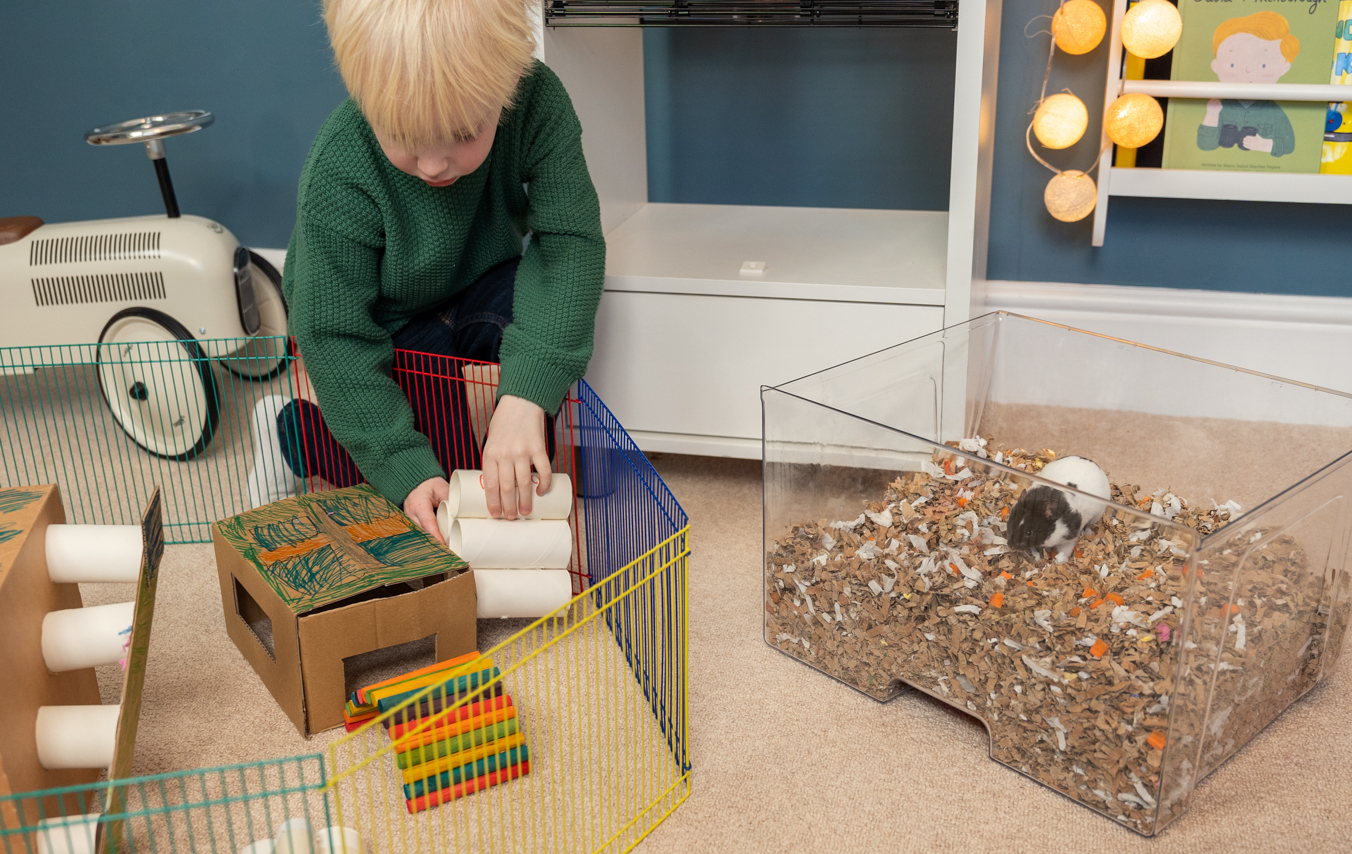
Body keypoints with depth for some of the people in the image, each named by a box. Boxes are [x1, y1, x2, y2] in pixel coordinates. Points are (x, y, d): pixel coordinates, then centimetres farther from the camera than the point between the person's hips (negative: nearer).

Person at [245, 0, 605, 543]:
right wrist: (406, 468, -33)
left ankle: (521, 462, -7)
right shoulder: (339, 176, -32)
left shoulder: (537, 102, -28)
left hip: (476, 294, 3)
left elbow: (570, 239, -33)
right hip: (388, 331, -2)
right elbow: (334, 335, -26)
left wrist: (524, 395, -46)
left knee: (549, 302, -30)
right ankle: (291, 432, 4)